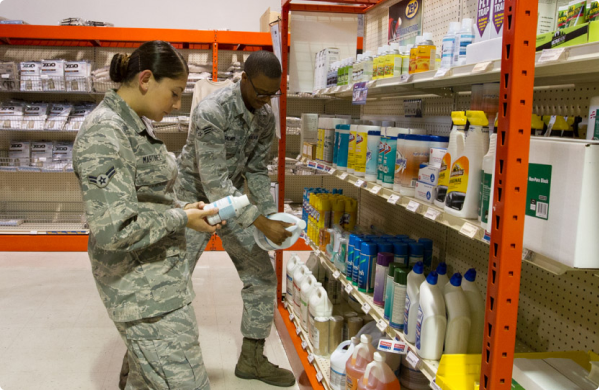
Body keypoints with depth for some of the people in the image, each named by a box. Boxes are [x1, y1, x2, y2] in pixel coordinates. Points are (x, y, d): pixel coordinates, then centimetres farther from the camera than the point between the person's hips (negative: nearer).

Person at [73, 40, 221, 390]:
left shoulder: (138, 124, 10)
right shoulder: (105, 134, -21)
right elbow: (114, 229, -27)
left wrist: (183, 208, 6)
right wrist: (182, 218, -16)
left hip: (163, 275, 10)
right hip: (145, 291, -10)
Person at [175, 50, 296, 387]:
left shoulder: (266, 116, -5)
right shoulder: (212, 112, -28)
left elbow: (257, 170, 4)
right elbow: (214, 182, -31)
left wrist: (271, 216, -7)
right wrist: (261, 224, -32)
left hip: (234, 199, 6)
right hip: (197, 198, -6)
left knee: (263, 277, 4)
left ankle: (252, 359, 20)